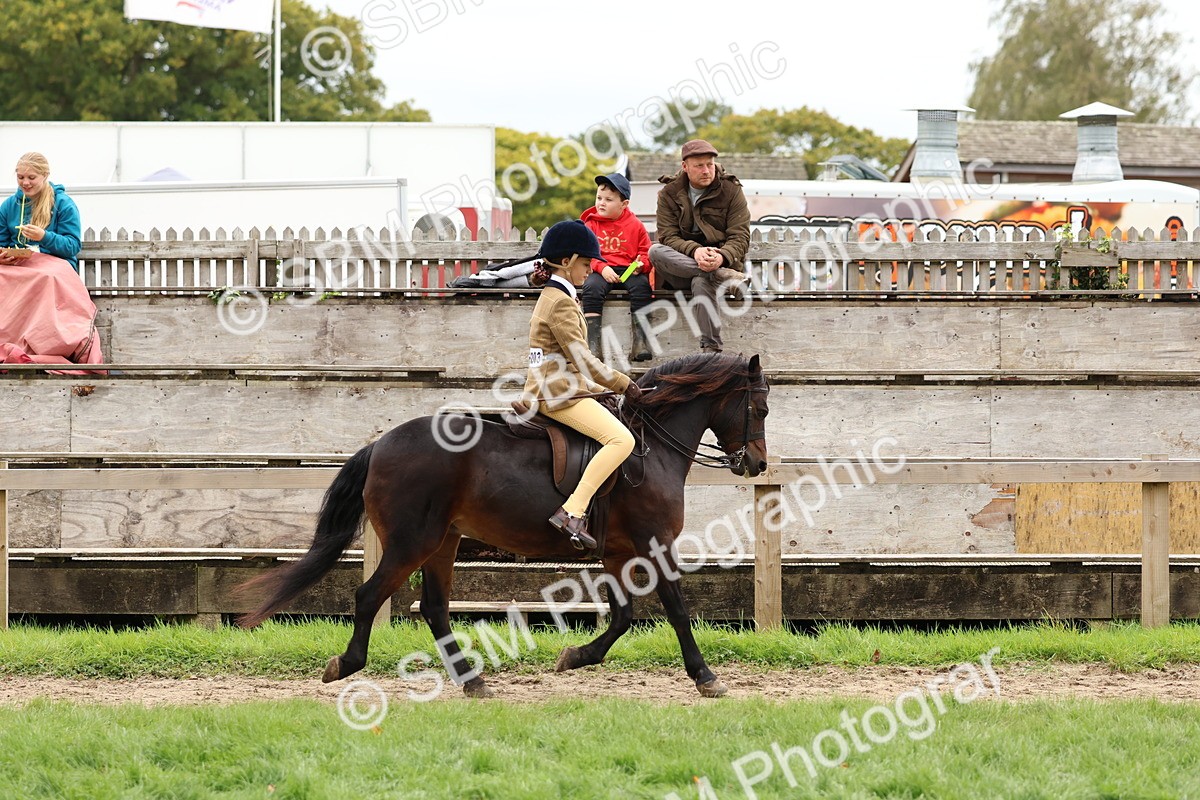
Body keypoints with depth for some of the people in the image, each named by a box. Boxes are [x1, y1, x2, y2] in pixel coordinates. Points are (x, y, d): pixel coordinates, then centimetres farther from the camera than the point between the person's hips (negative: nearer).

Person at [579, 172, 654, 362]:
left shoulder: (635, 225, 7)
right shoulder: (591, 224, 7)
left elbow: (646, 251, 10)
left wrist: (641, 264, -13)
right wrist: (601, 268, -14)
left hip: (629, 271, 0)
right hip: (600, 271, 0)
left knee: (641, 285, -31)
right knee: (591, 287, -32)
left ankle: (640, 342, -28)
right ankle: (593, 344, -32)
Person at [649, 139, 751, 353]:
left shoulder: (731, 191, 3)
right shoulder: (669, 193, 5)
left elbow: (740, 237, -5)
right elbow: (668, 237, -6)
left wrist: (722, 257, -29)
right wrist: (694, 251, -28)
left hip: (722, 261, -3)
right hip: (679, 266, 3)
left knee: (701, 281, -38)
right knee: (655, 251, -30)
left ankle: (711, 347, -48)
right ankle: (722, 275, -40)